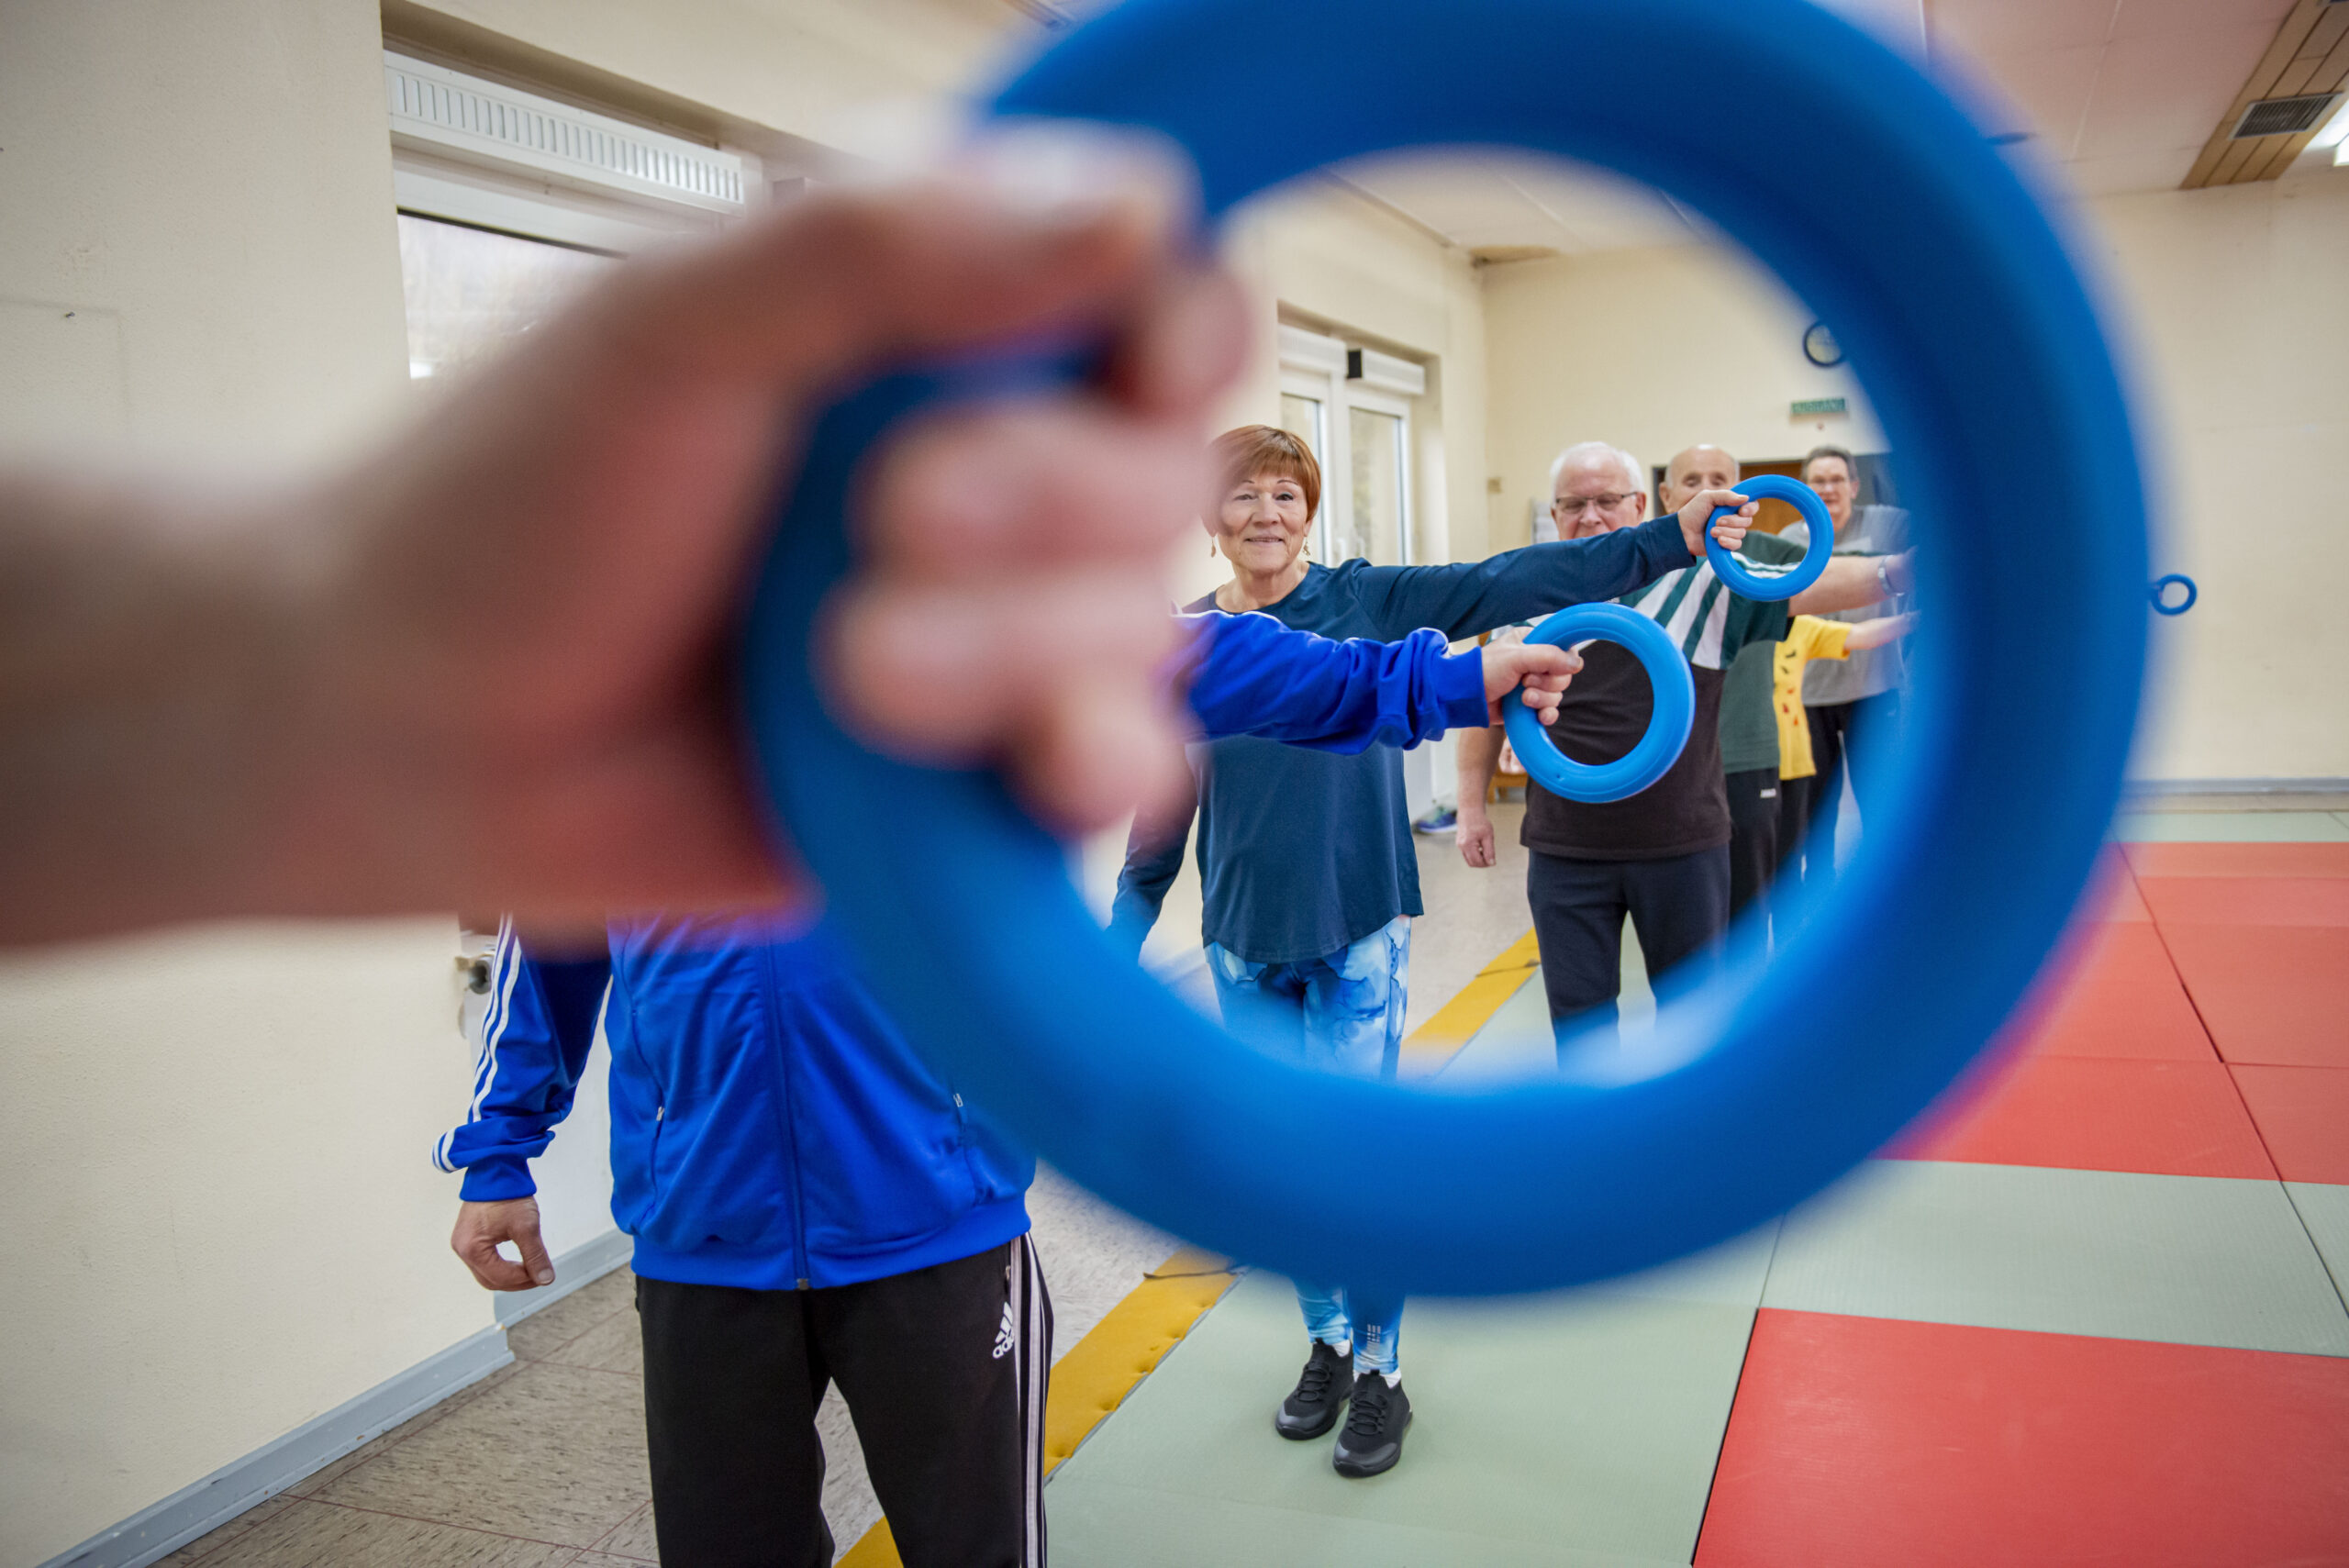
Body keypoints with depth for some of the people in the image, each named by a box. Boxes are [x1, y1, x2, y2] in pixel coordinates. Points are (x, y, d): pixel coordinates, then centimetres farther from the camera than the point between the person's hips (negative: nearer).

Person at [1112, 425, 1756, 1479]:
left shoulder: (1367, 600, -5)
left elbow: (1510, 583, -14)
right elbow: (1161, 810, 7)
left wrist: (1672, 539, -23)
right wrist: (1117, 945, 7)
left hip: (1358, 935, -2)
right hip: (1244, 945, 3)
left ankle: (1379, 1373, 20)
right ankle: (1328, 1344, 33)